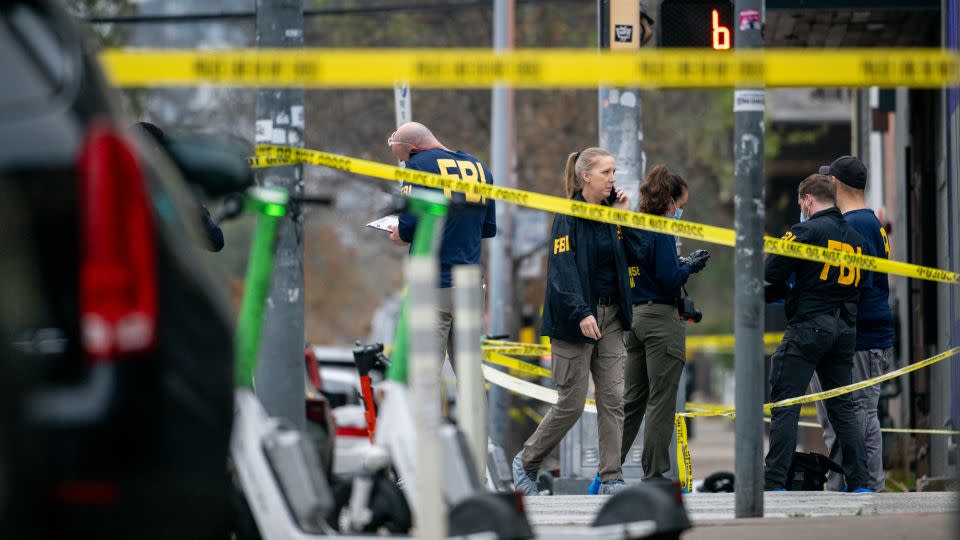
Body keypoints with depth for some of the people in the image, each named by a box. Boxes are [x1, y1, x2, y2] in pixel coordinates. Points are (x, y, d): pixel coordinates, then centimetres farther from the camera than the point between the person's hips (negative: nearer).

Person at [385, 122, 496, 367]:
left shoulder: (419, 165, -7)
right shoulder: (478, 167, 12)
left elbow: (410, 225, -15)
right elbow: (488, 229, 15)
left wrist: (401, 236, 6)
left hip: (433, 285, -6)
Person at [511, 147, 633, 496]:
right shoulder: (568, 218, -11)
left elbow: (632, 260, 9)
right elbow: (563, 270, -19)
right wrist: (581, 313, -28)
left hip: (609, 317, 6)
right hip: (576, 321, -6)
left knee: (613, 398, 0)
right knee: (571, 404, -2)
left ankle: (611, 479, 2)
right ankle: (526, 461, 18)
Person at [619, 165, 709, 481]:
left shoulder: (630, 231, 10)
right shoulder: (662, 233, -14)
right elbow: (669, 281, -18)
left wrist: (681, 264, 13)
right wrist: (690, 267, -1)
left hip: (634, 316, 8)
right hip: (661, 317, -8)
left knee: (632, 398, 13)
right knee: (661, 400, 0)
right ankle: (654, 472, 2)